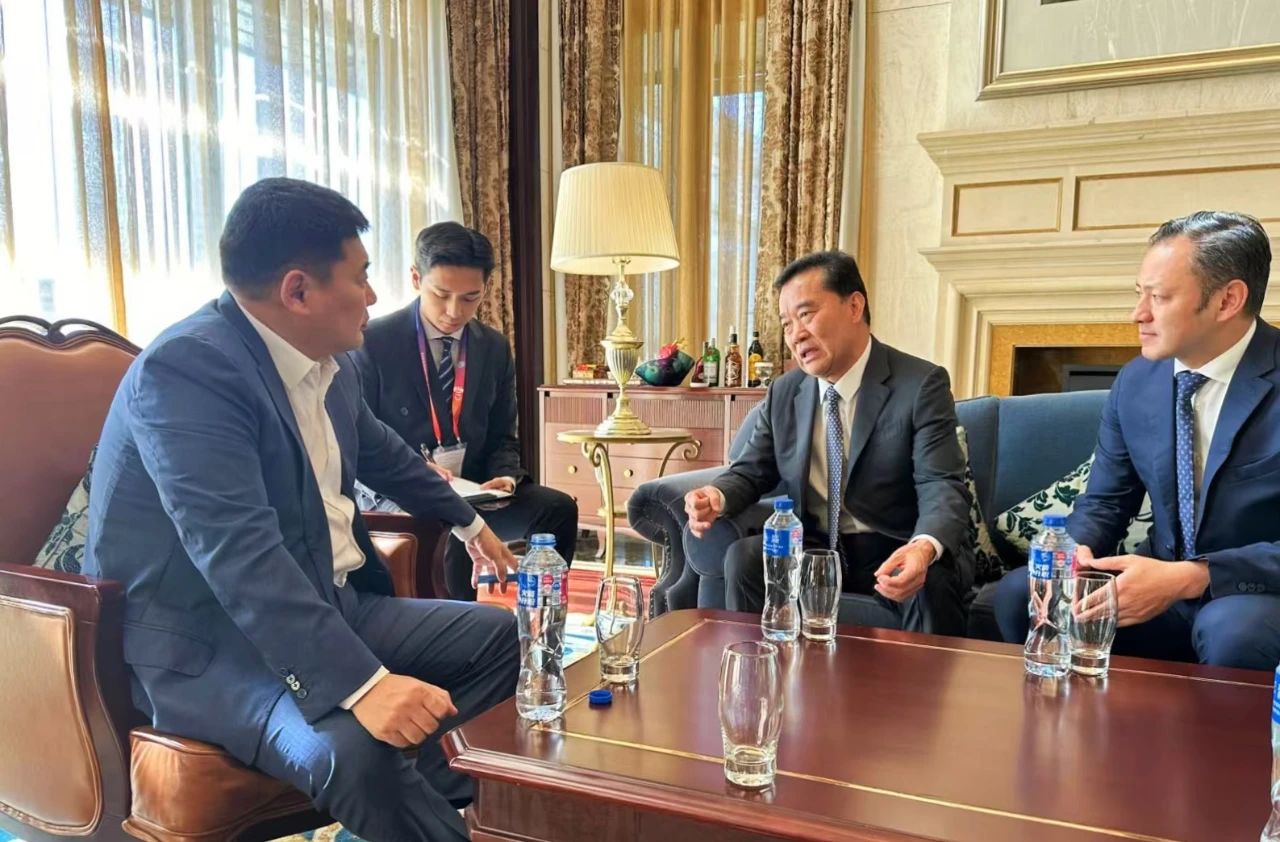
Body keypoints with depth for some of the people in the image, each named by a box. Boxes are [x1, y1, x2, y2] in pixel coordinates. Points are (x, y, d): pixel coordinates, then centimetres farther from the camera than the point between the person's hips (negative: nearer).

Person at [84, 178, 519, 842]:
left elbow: (381, 452, 24)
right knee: (356, 750, -34)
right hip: (204, 643, -8)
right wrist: (360, 682, -40)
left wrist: (468, 522, 37)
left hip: (326, 605, 9)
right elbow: (238, 551, -32)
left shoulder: (327, 361, 4)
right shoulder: (187, 369, -21)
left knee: (503, 634, 5)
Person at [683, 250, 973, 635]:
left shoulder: (922, 385, -10)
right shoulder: (783, 393, 5)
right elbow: (751, 471, 11)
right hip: (814, 550, 4)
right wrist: (718, 496, -14)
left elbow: (942, 488, -19)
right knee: (744, 557, -22)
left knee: (930, 583, -34)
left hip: (895, 554, -4)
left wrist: (924, 548, -42)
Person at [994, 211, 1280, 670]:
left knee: (1233, 630, -37)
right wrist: (1076, 553, -15)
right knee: (1017, 593, -14)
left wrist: (1190, 578, -29)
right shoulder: (1135, 382, 2)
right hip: (1161, 584, 5)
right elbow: (1104, 502, 7)